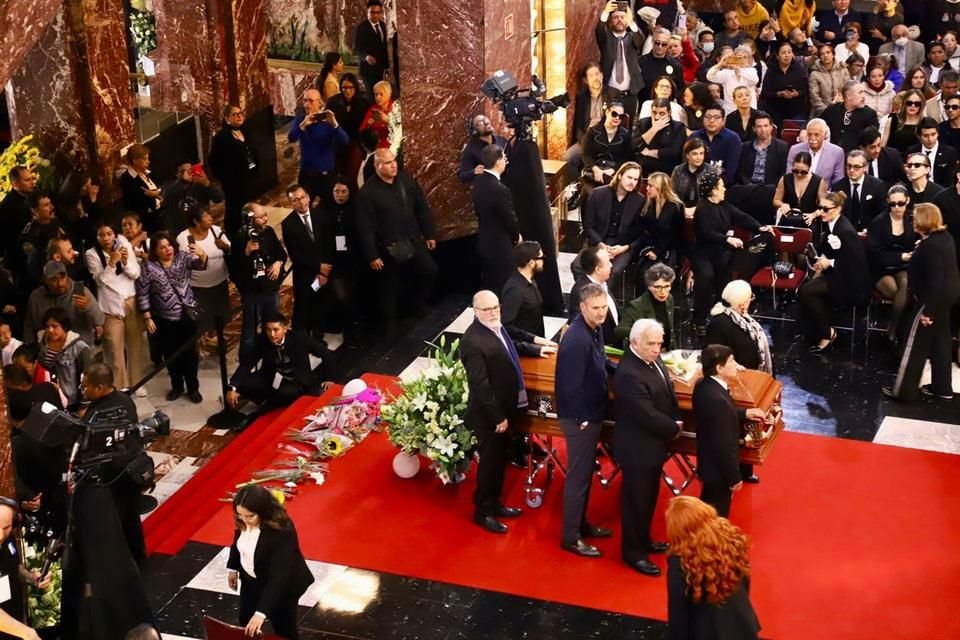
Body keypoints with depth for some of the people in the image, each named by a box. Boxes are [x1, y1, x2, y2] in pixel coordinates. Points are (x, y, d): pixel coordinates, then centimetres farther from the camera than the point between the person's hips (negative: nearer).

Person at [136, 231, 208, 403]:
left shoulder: (183, 257, -4)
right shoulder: (148, 267, -8)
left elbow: (200, 264, -21)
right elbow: (142, 295, -4)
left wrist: (202, 255, -44)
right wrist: (148, 318, -6)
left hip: (188, 315, 0)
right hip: (164, 319, 0)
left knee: (190, 352, 8)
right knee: (171, 354, 12)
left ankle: (193, 388, 21)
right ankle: (176, 386, 30)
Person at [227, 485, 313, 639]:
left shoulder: (282, 531, -38)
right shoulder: (243, 521, -18)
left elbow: (279, 576, -38)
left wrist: (261, 612, -42)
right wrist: (233, 568, 16)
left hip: (281, 586, -6)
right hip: (251, 580, 6)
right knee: (246, 624, 21)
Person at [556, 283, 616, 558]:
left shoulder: (595, 328, 1)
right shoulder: (577, 338, -28)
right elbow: (572, 384, -27)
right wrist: (582, 419, -20)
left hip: (591, 412, 9)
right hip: (579, 416, -9)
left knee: (586, 471, 21)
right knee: (578, 475, 1)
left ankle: (581, 524, 36)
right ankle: (570, 537, 13)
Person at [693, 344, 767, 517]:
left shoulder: (703, 385, -8)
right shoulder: (717, 399, -36)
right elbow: (724, 445, -29)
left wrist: (745, 413, 3)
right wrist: (734, 478, -18)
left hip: (709, 461, 9)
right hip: (719, 469, -9)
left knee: (707, 513, 28)